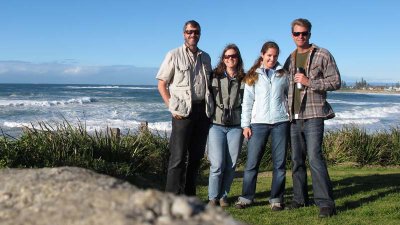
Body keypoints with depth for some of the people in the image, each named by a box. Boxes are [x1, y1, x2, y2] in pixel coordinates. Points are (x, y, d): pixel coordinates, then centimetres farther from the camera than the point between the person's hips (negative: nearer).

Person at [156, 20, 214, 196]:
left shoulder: (206, 57, 16)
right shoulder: (174, 55, 2)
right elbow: (162, 84, 1)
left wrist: (210, 107, 9)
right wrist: (172, 107, -9)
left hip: (203, 110, 5)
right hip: (183, 111, -5)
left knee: (197, 155, 9)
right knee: (178, 157, -8)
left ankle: (190, 196, 20)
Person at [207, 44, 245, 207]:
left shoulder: (244, 79, 8)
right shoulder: (214, 77, 4)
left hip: (236, 126, 2)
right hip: (216, 125, -2)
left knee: (231, 165, 3)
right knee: (217, 164, -7)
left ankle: (223, 196, 19)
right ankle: (213, 197, 10)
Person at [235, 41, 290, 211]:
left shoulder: (283, 74, 12)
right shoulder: (253, 76, 8)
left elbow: (290, 96, 16)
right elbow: (247, 101, 6)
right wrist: (245, 125, 0)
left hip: (280, 122, 1)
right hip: (259, 122, -1)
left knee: (279, 163, 3)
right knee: (252, 162, -3)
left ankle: (276, 199, 12)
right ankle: (246, 197, 8)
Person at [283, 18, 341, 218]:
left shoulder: (322, 55, 1)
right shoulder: (290, 59, 16)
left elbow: (336, 81, -3)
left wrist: (309, 82, -14)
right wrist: (286, 111, 10)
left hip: (313, 115, -5)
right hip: (294, 117, 6)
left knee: (314, 157, -15)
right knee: (297, 160, 9)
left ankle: (325, 203, -11)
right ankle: (300, 198, 19)